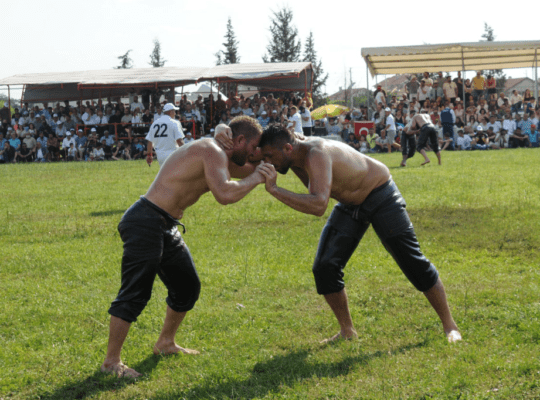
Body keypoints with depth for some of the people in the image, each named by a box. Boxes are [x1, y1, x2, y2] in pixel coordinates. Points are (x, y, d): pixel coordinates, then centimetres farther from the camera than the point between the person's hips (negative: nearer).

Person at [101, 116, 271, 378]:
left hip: (165, 228, 11)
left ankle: (165, 343, 34)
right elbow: (224, 194, -29)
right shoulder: (212, 152, -15)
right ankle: (111, 361, -7)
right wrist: (255, 179, -15)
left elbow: (244, 169, 33)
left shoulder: (218, 157, 17)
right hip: (145, 223, -11)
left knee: (188, 287, 18)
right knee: (135, 294, -11)